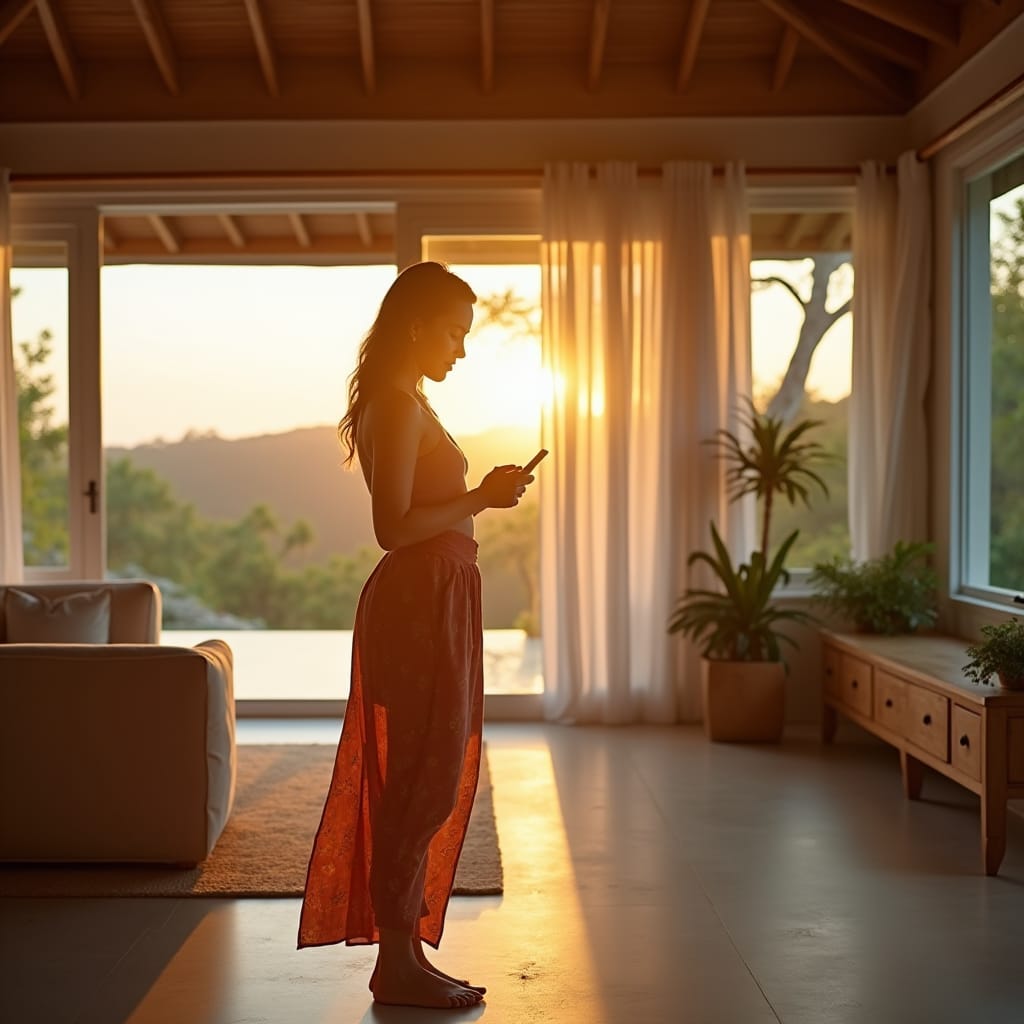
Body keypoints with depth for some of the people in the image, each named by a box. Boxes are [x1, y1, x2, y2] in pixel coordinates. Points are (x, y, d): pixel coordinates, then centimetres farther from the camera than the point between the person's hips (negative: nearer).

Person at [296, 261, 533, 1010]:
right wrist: (481, 499, -15)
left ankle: (405, 951, 20)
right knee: (425, 780, -5)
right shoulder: (399, 406, -14)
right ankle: (398, 961, 4)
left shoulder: (403, 403, 18)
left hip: (430, 600, 11)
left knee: (424, 780, 13)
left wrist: (482, 495, 16)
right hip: (421, 602, -11)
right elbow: (395, 526, -21)